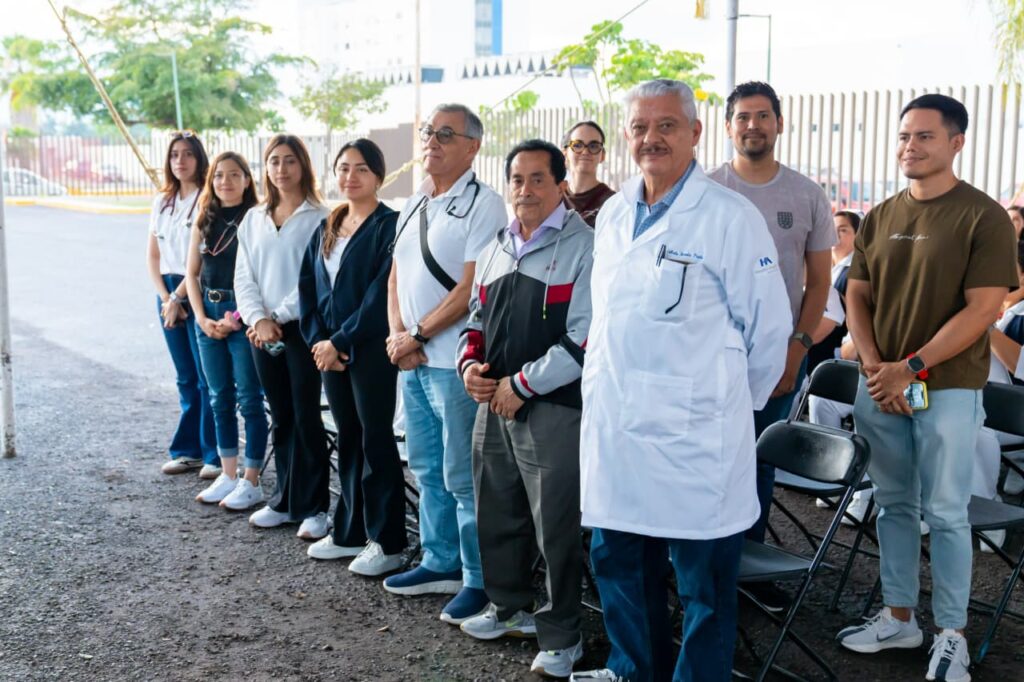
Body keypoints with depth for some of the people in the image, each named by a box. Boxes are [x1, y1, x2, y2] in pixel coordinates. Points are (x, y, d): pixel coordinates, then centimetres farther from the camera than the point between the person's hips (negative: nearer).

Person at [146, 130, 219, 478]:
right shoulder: (162, 203, 13)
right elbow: (153, 256, 13)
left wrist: (178, 298, -10)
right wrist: (165, 297, -1)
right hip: (169, 294, 6)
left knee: (208, 377, -4)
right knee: (186, 378, 11)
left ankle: (214, 455, 3)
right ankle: (188, 450, 18)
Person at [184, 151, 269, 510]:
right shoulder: (204, 221, 10)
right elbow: (192, 273, 12)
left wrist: (236, 318, -14)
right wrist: (202, 318, 0)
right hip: (208, 315, 6)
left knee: (249, 399, 0)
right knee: (220, 398, 12)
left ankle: (251, 481, 8)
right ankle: (227, 476, 23)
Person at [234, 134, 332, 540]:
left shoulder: (319, 218, -6)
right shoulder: (254, 220, 12)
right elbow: (244, 278, 8)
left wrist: (278, 316, -13)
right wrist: (259, 319, -8)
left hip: (303, 327, -5)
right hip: (263, 332, 5)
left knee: (306, 418, -2)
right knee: (281, 418, 12)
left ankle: (313, 507, 7)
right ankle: (286, 499, 22)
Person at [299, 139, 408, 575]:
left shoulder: (389, 226, -8)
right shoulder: (326, 228, 13)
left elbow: (382, 293, -16)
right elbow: (308, 288, 12)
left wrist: (342, 341, -15)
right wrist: (318, 341, -1)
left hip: (372, 349, -7)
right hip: (330, 350, 7)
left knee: (375, 440, -1)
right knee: (347, 440, 13)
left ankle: (387, 543, 8)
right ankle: (350, 533, 23)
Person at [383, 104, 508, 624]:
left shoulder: (483, 205, -11)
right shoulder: (413, 206, 15)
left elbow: (472, 289, -17)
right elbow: (396, 277, 16)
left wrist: (417, 336, -12)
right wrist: (398, 335, 0)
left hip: (455, 362, -8)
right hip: (412, 361, 8)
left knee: (463, 477, -2)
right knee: (427, 469, 17)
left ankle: (479, 580, 10)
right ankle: (440, 563, 31)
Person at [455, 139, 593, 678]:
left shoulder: (583, 248, -9)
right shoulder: (496, 249, 15)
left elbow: (586, 341, -16)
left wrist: (522, 384, -14)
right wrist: (469, 364, 3)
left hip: (554, 407, -7)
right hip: (493, 405, 7)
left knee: (555, 527, 0)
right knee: (497, 514, 18)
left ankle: (560, 638, 17)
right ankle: (510, 608, 38)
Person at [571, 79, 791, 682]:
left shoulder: (731, 217, -9)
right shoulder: (613, 214, 11)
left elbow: (769, 327, -6)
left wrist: (731, 403, 3)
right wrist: (607, 390, 16)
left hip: (694, 436, -6)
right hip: (613, 428, 7)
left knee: (704, 581, 6)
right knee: (618, 562, 19)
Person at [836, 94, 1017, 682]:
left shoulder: (983, 217, -8)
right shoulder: (880, 218, 9)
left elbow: (983, 309, -13)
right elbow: (857, 296, 10)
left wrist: (911, 367, -16)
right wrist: (874, 367, -5)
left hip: (948, 389, -5)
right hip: (880, 386, 5)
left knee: (945, 513, 1)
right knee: (894, 506, 12)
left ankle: (951, 635, 14)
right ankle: (898, 617, 25)